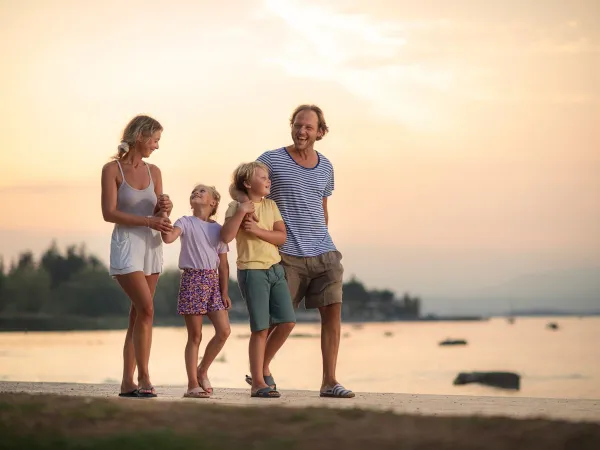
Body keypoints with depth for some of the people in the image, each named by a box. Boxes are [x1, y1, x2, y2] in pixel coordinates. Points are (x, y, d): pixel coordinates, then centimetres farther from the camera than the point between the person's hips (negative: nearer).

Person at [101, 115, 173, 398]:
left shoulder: (153, 172, 11)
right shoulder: (112, 169, -4)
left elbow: (158, 215, 13)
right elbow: (109, 213, -12)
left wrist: (164, 209, -10)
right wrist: (147, 220, -19)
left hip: (151, 246, 6)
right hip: (126, 245, -6)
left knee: (138, 315, 5)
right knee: (146, 309, -17)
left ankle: (128, 382, 8)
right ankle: (143, 377, -11)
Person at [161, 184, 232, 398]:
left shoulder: (218, 229, 13)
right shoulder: (185, 222, 2)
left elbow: (223, 264, 11)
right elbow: (168, 238, -19)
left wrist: (224, 292, 5)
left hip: (213, 282, 4)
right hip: (192, 279, -4)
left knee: (224, 330, -6)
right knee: (195, 335, -2)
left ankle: (202, 371, 15)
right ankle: (192, 384, 4)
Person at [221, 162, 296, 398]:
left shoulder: (271, 206, 12)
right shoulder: (236, 207, -3)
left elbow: (281, 237, 1)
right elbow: (226, 236, -17)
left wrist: (258, 230, -13)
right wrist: (241, 211, -20)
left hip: (275, 270, 6)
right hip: (252, 271, -6)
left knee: (287, 322, 0)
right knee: (260, 328, -7)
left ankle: (264, 366, 20)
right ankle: (258, 383, 0)